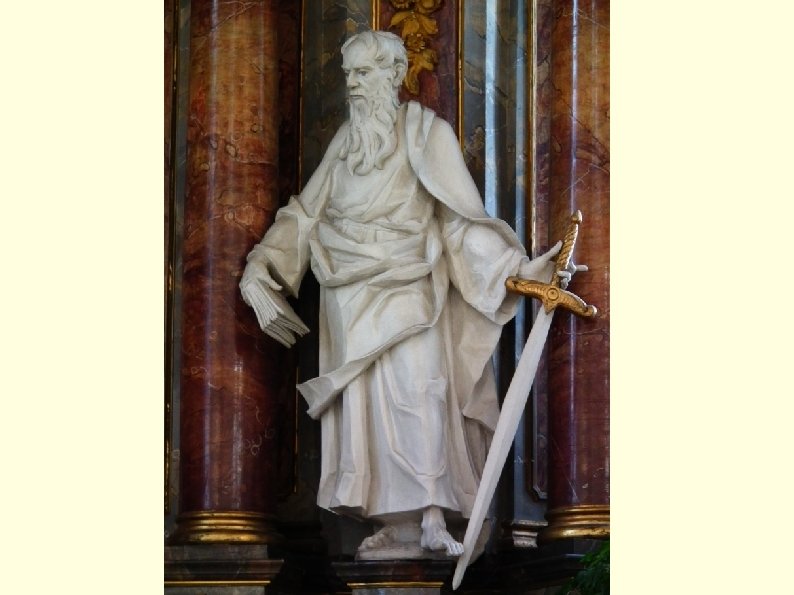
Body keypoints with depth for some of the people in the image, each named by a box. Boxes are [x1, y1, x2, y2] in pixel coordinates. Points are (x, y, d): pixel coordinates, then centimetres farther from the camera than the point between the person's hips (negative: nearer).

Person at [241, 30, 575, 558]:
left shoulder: (426, 133, -2)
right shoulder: (347, 139, 12)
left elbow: (464, 216, -6)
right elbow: (307, 212, 16)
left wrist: (515, 266, -16)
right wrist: (261, 261, 5)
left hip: (407, 288, -5)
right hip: (351, 292, 5)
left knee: (418, 390, -18)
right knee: (364, 402, 0)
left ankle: (433, 519, -22)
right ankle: (398, 522, 4)